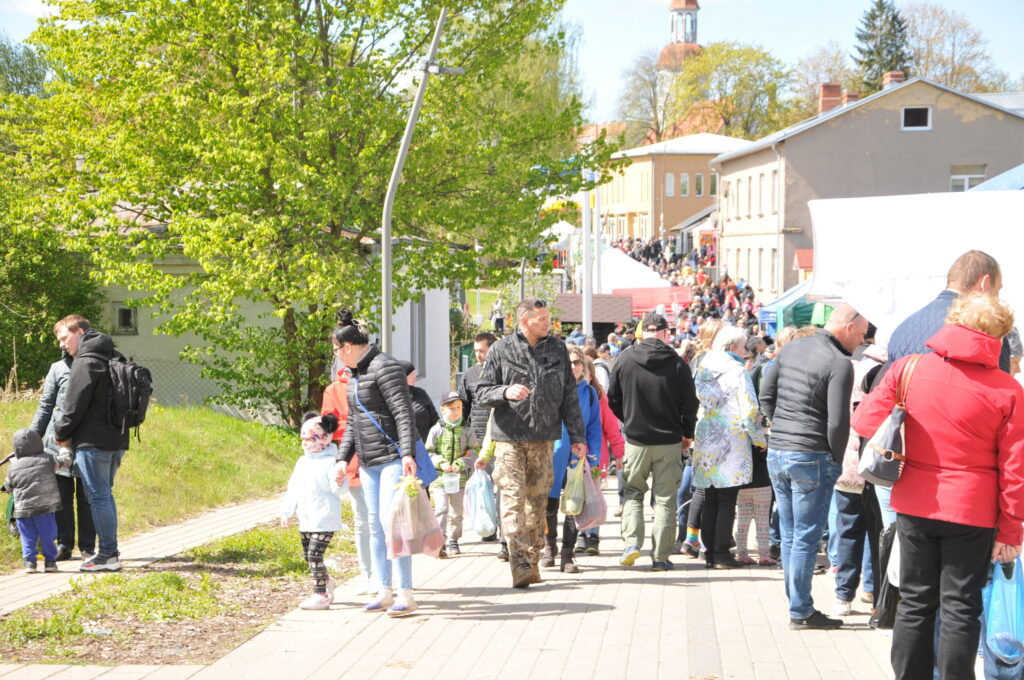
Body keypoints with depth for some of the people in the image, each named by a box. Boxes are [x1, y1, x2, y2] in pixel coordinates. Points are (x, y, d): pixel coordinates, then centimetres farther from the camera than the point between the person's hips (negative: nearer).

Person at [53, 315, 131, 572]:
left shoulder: (86, 363, -13)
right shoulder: (113, 358, 15)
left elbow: (74, 406, -13)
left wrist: (62, 434, 2)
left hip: (93, 443, -9)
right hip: (117, 439, 9)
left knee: (98, 496, -4)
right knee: (105, 494, 16)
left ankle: (108, 555, -3)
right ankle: (111, 551, 19)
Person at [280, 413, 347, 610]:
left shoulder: (330, 462, -12)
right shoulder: (302, 462, 13)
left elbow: (338, 490, -18)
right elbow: (293, 488, 17)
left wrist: (338, 482, -40)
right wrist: (287, 513, 17)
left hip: (324, 519, -8)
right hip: (306, 520, 8)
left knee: (315, 554, -14)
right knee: (307, 555, 15)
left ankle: (320, 595, -8)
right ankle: (326, 582, 36)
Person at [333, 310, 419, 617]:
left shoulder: (384, 367, -12)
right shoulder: (355, 374, 18)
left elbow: (403, 413, -19)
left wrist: (408, 453, -26)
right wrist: (343, 457, 17)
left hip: (392, 458, -10)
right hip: (369, 462, 10)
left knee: (390, 520, -13)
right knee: (375, 525, 9)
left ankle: (406, 594, -10)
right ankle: (385, 591, 15)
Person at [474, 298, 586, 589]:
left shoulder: (557, 350, 10)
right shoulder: (501, 350, 1)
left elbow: (569, 397, 13)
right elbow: (482, 392, 3)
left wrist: (577, 436, 9)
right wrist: (506, 392, -18)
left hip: (544, 438, 3)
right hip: (510, 437, -3)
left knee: (537, 501, 6)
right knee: (513, 500, -11)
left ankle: (532, 562, 14)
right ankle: (520, 567, -14)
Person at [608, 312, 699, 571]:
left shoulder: (625, 359, -5)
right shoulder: (677, 363, -8)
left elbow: (613, 398, 3)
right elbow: (689, 404, -4)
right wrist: (687, 434, 12)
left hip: (636, 440, 1)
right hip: (669, 441, -1)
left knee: (633, 492, 17)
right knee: (665, 499, 7)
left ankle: (632, 542, -1)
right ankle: (660, 556, 7)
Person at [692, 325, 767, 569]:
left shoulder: (701, 370, 9)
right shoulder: (737, 372, -10)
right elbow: (749, 411, -13)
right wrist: (759, 439, -2)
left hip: (704, 444, 6)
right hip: (730, 444, -6)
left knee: (710, 501, 11)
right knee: (727, 502, -1)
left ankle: (710, 552, 13)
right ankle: (721, 554, -2)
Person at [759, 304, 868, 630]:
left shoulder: (791, 348, 9)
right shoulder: (839, 363, -14)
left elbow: (766, 394, 13)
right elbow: (838, 421, -17)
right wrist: (836, 460, -4)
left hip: (776, 453, 7)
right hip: (812, 459, -7)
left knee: (789, 534, 14)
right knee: (806, 537, 0)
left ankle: (797, 602, 21)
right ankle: (800, 612, 5)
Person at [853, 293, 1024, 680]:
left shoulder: (908, 368, -5)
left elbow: (866, 422, -3)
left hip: (914, 506, 2)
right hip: (971, 513, -2)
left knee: (915, 603, 13)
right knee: (960, 609, 5)